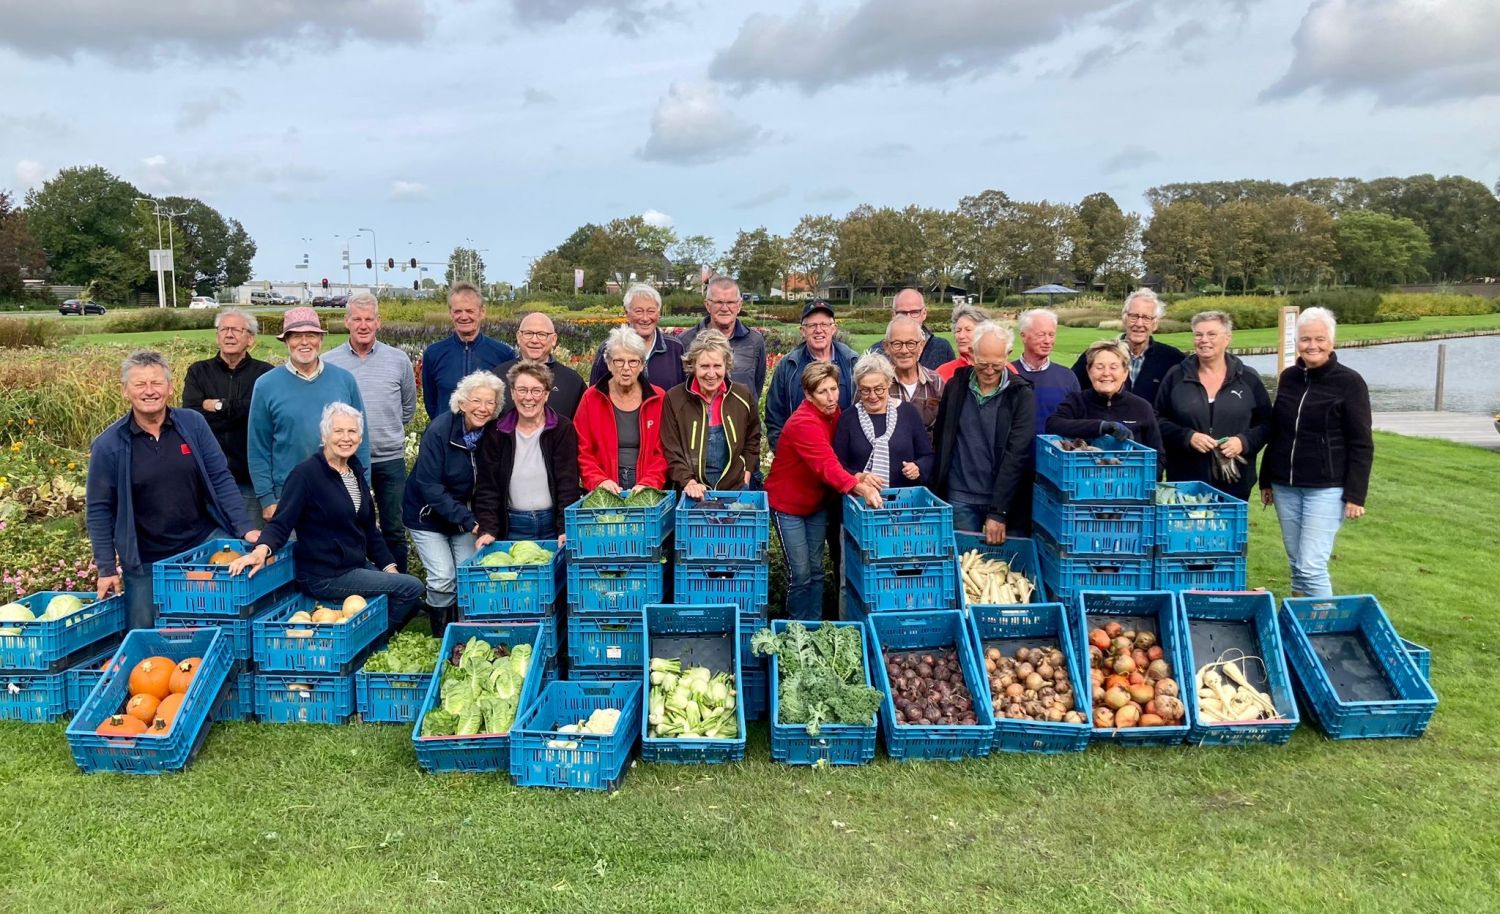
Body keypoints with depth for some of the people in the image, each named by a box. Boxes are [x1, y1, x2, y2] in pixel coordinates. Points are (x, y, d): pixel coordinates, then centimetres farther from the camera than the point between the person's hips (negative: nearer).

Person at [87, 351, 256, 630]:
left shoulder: (193, 424, -2)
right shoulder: (108, 445, -5)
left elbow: (221, 479, 0)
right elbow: (99, 510, 0)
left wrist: (245, 528, -9)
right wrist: (107, 569, -3)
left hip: (204, 542, 1)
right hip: (144, 561, 0)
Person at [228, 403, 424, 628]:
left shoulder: (356, 472, 10)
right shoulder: (306, 473, -12)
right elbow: (281, 523, -19)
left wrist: (390, 568, 9)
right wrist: (260, 550, -38)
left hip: (357, 566, 8)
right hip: (324, 578, -8)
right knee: (412, 588, -13)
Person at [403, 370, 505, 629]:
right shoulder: (439, 431, -22)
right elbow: (429, 486, -23)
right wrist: (467, 519, -26)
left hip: (466, 515, 4)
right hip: (428, 516, -4)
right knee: (443, 578, -9)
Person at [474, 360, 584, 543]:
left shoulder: (563, 429, -2)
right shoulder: (496, 432, 3)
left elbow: (568, 482, -8)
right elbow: (486, 485, 1)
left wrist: (566, 529, -18)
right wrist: (487, 530, -10)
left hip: (552, 525, -1)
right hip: (512, 527, 1)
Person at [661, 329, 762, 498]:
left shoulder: (743, 396, 1)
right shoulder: (674, 399, -5)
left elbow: (752, 439, 15)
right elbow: (671, 451, -6)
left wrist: (746, 475, 5)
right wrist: (688, 482, -18)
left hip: (735, 489, 2)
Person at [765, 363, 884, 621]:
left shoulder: (833, 414, -2)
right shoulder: (803, 423, -27)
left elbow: (835, 460, 3)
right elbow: (826, 465, -40)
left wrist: (856, 477, -19)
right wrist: (860, 488, -53)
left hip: (817, 503, 7)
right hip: (787, 504, -7)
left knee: (816, 571, 11)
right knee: (800, 574, -4)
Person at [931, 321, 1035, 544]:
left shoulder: (1021, 394, -6)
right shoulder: (956, 386, 3)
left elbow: (1016, 456, -12)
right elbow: (940, 440, 10)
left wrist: (999, 512, -18)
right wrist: (937, 496, 7)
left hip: (1002, 500, -2)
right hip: (960, 497, 2)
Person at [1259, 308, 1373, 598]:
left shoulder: (1349, 382, -7)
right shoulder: (1288, 378, 8)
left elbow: (1361, 444, -7)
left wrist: (1355, 495, -12)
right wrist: (1266, 480, 16)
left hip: (1326, 489, -5)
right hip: (1285, 487, 5)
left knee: (1312, 567, -10)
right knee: (1296, 565, 11)